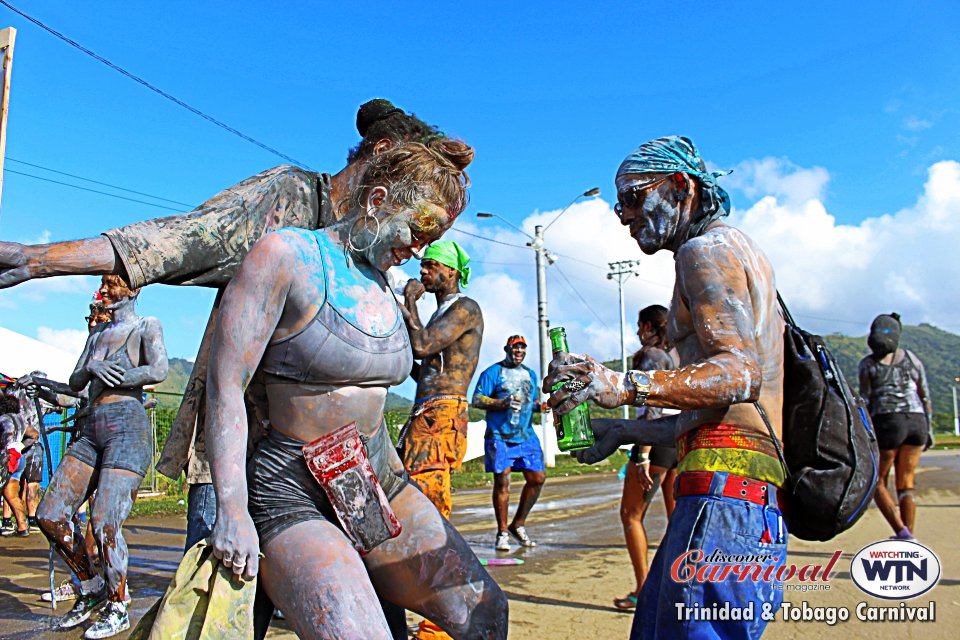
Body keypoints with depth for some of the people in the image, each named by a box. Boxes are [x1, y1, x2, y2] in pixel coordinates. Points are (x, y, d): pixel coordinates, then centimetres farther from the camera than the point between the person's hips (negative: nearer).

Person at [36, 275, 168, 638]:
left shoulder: (146, 327, 7)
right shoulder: (97, 334, 27)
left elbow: (159, 371, -11)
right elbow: (75, 383, 17)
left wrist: (108, 375, -6)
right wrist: (92, 367, -5)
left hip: (128, 428, -7)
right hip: (92, 431, 7)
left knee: (105, 522, -14)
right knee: (50, 515, -1)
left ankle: (118, 609, 3)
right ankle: (91, 589, 17)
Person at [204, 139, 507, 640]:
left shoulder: (382, 284, 9)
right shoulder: (286, 256, -13)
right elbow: (225, 384, -16)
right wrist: (233, 512, -19)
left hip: (380, 485, 7)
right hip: (297, 499, -7)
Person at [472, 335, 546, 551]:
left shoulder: (530, 374, 19)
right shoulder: (493, 372, 0)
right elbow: (477, 400, -6)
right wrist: (503, 403, -20)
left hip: (526, 435, 6)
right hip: (499, 436, -5)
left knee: (537, 478, 1)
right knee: (502, 482, -6)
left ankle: (518, 525, 19)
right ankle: (502, 532, 9)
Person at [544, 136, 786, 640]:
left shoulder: (708, 248, -2)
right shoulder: (733, 254, 28)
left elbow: (741, 374, -19)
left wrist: (626, 386, -31)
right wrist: (624, 431, 28)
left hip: (725, 488, -10)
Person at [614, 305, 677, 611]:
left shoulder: (652, 355, -8)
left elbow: (652, 408, -17)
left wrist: (642, 456, -20)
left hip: (658, 440, -8)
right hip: (681, 440, 8)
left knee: (631, 515, 2)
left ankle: (642, 591, 1)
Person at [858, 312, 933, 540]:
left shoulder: (868, 364, 1)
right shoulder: (912, 358, 12)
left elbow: (865, 401, -3)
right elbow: (925, 396, 11)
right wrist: (929, 429, 16)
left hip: (887, 422, -4)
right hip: (917, 421, 4)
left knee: (877, 481, 9)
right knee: (905, 484, 11)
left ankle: (901, 531, -9)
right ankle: (909, 541, 7)